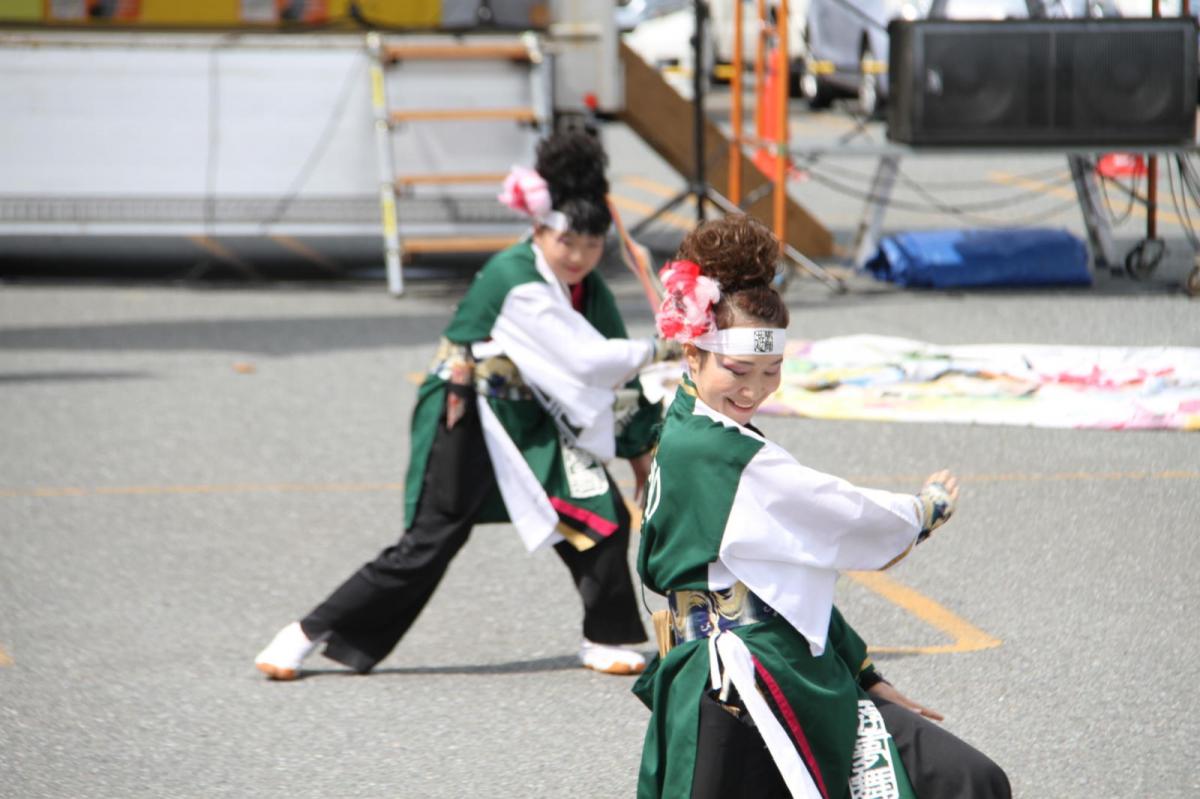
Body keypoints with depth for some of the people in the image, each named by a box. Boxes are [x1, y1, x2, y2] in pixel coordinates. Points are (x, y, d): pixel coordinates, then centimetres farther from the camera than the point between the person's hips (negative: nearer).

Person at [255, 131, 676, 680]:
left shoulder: (587, 288, 1)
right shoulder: (515, 281, -25)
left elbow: (611, 373, 11)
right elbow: (585, 359, -27)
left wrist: (639, 448, 11)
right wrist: (657, 351, -18)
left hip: (529, 419, 8)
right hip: (465, 422, -8)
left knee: (604, 514, -5)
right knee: (427, 546, -9)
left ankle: (606, 640, 11)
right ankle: (309, 634, 1)